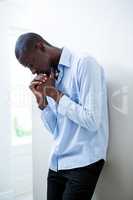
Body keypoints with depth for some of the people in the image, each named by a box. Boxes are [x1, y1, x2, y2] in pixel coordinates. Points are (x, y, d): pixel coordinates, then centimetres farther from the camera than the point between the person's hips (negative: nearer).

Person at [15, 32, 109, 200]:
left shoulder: (84, 64, -12)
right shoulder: (51, 77, 10)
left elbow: (92, 122, -18)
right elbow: (55, 131, 9)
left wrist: (56, 94, -12)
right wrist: (41, 99, -4)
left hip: (83, 163, -6)